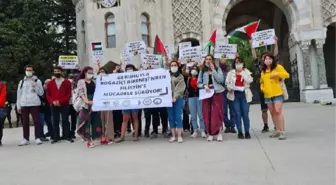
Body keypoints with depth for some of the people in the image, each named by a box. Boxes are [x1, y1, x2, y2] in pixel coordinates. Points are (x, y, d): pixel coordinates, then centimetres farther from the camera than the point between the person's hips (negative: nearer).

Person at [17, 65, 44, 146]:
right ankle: (25, 139, 14)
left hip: (34, 104, -3)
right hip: (24, 104, 3)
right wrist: (18, 106, 10)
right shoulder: (21, 82, 14)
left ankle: (38, 138, 2)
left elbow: (41, 93, 1)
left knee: (36, 121, -3)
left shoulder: (37, 81, 5)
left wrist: (35, 86, -14)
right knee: (25, 122, 7)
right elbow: (19, 94, 14)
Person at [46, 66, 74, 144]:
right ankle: (56, 137, 13)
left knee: (65, 120, 2)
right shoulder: (50, 83, 10)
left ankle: (67, 136, 8)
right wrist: (52, 101, -11)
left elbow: (69, 94, -4)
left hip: (64, 105, -3)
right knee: (55, 121, 6)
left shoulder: (67, 82, 1)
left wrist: (60, 101, -14)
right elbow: (48, 95, 8)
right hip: (54, 105, 3)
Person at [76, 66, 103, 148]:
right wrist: (87, 101, -25)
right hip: (86, 104, -4)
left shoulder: (94, 82, 15)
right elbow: (81, 93, -11)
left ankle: (102, 139, 13)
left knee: (97, 120, 7)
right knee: (87, 122, -1)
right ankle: (89, 141, 5)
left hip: (94, 103, 4)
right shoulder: (81, 81, 1)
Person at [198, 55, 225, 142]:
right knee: (207, 114, 2)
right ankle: (210, 133, 11)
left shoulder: (218, 69, 4)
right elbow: (198, 83, 8)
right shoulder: (202, 71, 9)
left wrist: (213, 70, -12)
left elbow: (221, 80, -11)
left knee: (217, 113, -4)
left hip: (217, 93, -2)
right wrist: (204, 86, -12)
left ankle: (219, 133, 5)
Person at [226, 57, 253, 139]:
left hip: (244, 94, 0)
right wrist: (230, 88, -11)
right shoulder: (231, 73, 9)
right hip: (235, 94, 0)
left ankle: (247, 131, 8)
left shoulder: (246, 72, 8)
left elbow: (250, 80, -7)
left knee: (245, 113, -1)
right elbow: (227, 82, 7)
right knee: (237, 113, 0)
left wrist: (242, 73, -10)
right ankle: (240, 132, 9)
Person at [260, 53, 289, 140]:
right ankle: (278, 130, 20)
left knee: (278, 112, -13)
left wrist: (276, 74, -22)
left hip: (277, 94, -6)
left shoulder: (278, 67, 0)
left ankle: (282, 131, -10)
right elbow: (262, 82, 25)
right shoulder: (263, 71, 16)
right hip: (267, 95, 6)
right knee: (273, 113, 10)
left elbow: (287, 75, -9)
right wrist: (262, 87, 5)